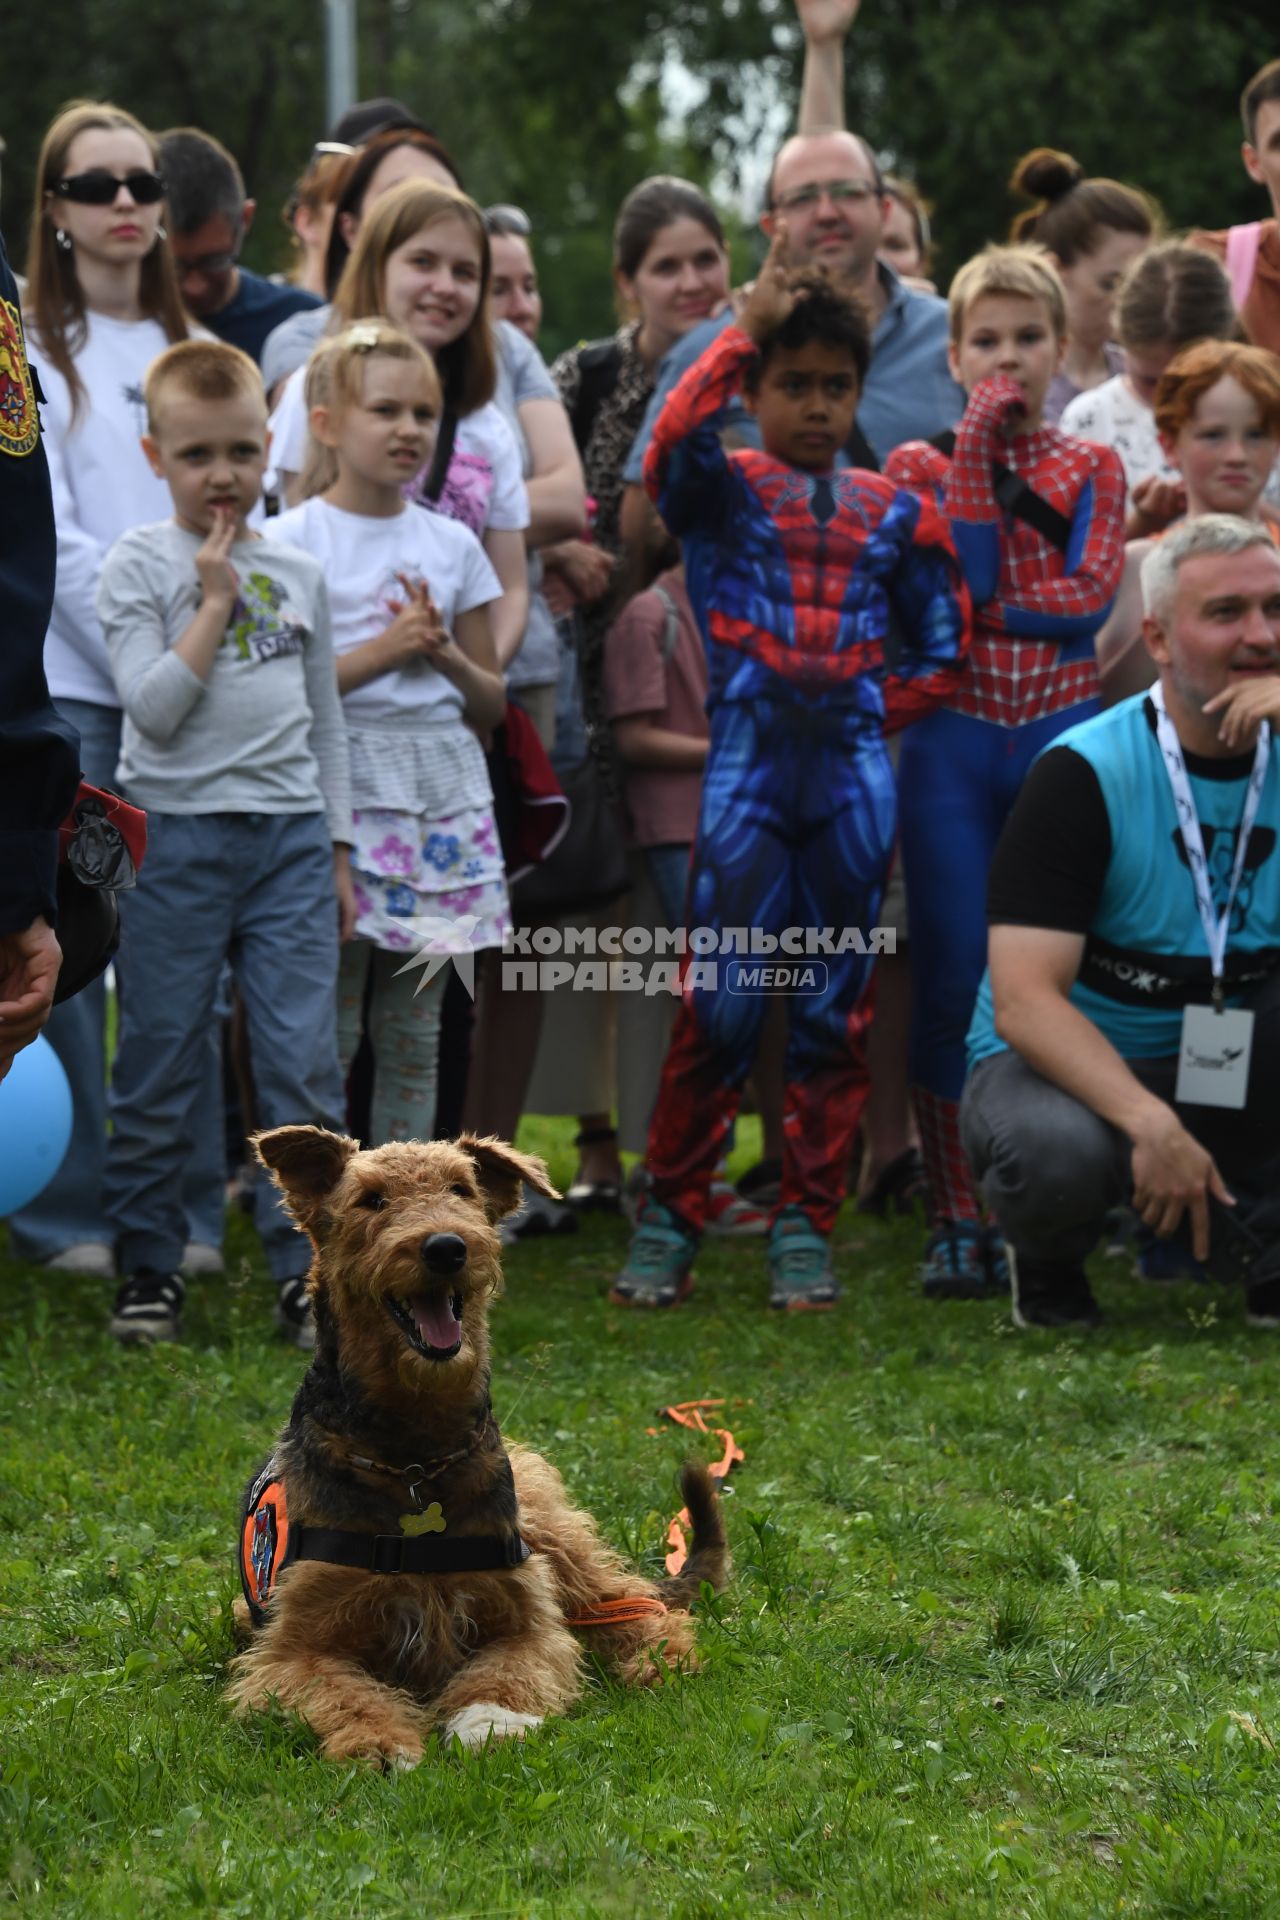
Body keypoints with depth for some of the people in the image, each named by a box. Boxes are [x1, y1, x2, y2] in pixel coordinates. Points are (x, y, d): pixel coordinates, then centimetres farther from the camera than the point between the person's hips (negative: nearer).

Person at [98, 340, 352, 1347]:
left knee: (305, 1063, -2)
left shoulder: (299, 571, 11)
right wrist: (215, 601, -12)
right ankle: (151, 1269, 14)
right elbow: (155, 707, -11)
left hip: (290, 836, 3)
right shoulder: (137, 565, -1)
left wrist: (336, 849, 14)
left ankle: (306, 1271, 4)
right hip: (178, 836, -3)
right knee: (160, 1064, 3)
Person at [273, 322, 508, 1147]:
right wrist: (380, 652, -15)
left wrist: (445, 654, -5)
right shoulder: (293, 539, -1)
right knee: (326, 1032, -6)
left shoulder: (453, 543, 12)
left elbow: (492, 703, 15)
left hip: (445, 793, 4)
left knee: (415, 1034, 8)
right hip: (339, 790, -4)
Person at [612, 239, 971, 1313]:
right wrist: (748, 328, -17)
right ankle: (668, 1224, 4)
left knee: (835, 1009, 6)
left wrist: (872, 712, 3)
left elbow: (945, 649, 17)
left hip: (853, 775, 3)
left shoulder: (894, 515, 12)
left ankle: (807, 1231, 13)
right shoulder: (723, 491, 3)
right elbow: (672, 446, -21)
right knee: (721, 1004, -7)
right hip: (746, 769, -3)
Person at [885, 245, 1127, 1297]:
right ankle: (959, 1222, 3)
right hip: (952, 741, -1)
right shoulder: (922, 464, 7)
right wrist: (978, 438, -8)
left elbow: (1090, 597, -5)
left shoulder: (1093, 469, 11)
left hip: (1061, 737, 1)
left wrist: (975, 604, -11)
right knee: (951, 983, -2)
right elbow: (966, 575, -10)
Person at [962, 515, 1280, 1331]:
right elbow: (1024, 1001, -24)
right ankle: (1048, 1262, -1)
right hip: (1077, 1060, -3)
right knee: (1057, 1153, -39)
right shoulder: (1085, 774, -17)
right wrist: (1151, 1124, -39)